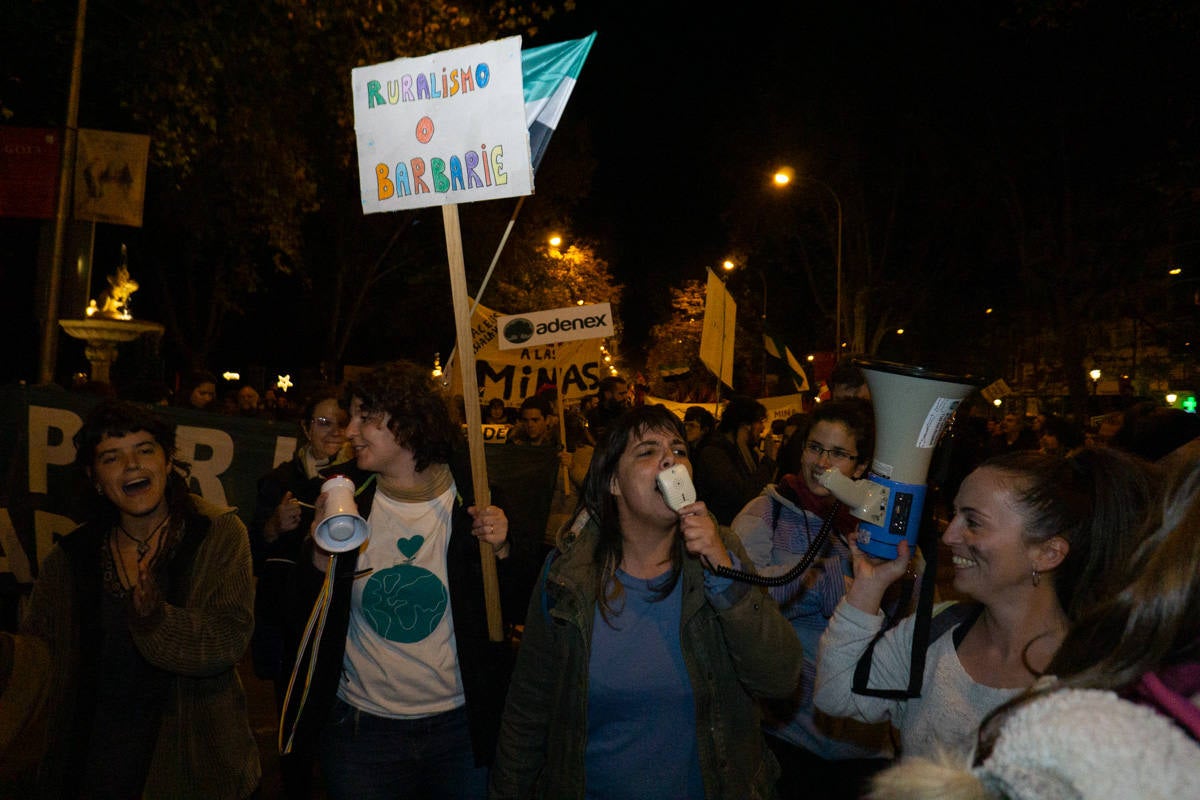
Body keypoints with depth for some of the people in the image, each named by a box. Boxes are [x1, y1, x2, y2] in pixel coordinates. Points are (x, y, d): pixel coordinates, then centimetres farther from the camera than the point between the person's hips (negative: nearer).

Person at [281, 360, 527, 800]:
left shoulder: (474, 498, -8)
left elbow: (517, 612, -2)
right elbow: (299, 618, -1)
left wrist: (501, 552, -18)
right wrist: (321, 554, -17)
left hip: (461, 728, -1)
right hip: (359, 729, 1)